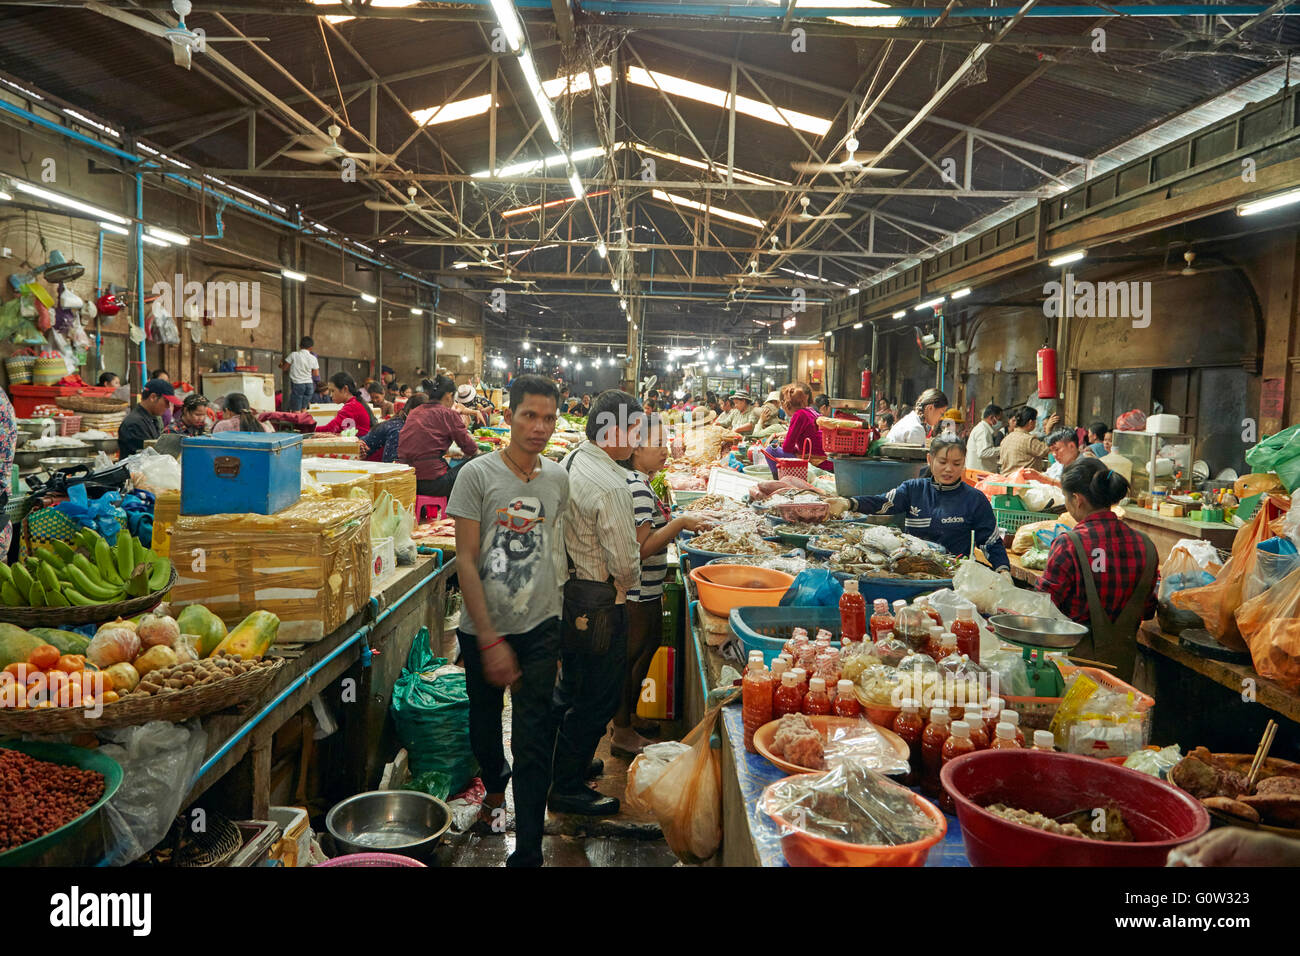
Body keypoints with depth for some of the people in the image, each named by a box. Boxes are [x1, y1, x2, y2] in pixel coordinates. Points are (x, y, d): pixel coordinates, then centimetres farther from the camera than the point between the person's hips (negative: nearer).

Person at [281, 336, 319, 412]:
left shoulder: (293, 355, -5)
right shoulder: (313, 358, 1)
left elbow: (284, 368, 2)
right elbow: (316, 374, 8)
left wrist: (281, 365, 24)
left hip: (297, 384, -3)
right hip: (309, 385, 3)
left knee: (296, 411, -3)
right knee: (303, 408, 13)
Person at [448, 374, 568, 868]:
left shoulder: (557, 478, 2)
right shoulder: (477, 474, -10)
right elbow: (465, 561, -12)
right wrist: (490, 640, -15)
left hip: (540, 628, 1)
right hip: (483, 628, -1)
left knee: (534, 741, -2)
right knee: (484, 722, 19)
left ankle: (528, 852, 11)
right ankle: (495, 787, 50)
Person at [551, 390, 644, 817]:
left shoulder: (569, 462, 4)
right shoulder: (611, 486, -25)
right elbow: (625, 563, -22)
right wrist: (627, 585, 1)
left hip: (565, 588, 10)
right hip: (598, 602, -9)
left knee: (571, 685, 26)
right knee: (598, 697, 7)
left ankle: (564, 761, 43)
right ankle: (568, 788, 20)